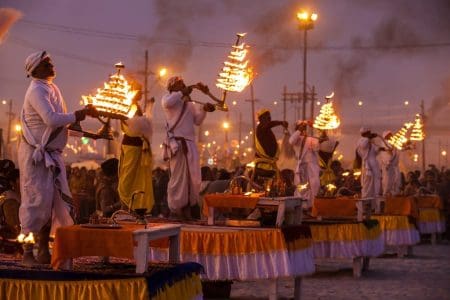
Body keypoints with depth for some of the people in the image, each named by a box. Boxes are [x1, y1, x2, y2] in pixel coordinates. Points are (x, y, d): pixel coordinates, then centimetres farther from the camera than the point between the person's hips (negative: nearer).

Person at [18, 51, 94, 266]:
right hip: (35, 155, -9)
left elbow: (61, 123, 17)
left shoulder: (52, 89, 14)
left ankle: (44, 252, 16)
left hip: (51, 155, 9)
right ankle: (27, 253, -1)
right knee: (35, 201, -7)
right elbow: (51, 119, -26)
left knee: (52, 202, 9)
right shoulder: (36, 91, -14)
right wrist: (77, 115, -15)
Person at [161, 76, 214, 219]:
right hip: (177, 143, -7)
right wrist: (182, 93, -12)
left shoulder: (189, 104, 24)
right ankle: (176, 209, -1)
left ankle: (188, 207, 12)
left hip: (190, 143, 7)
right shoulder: (168, 98, 4)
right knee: (178, 176, -7)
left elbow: (197, 120, 22)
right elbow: (166, 103, -21)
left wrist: (204, 110, 5)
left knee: (193, 177, 4)